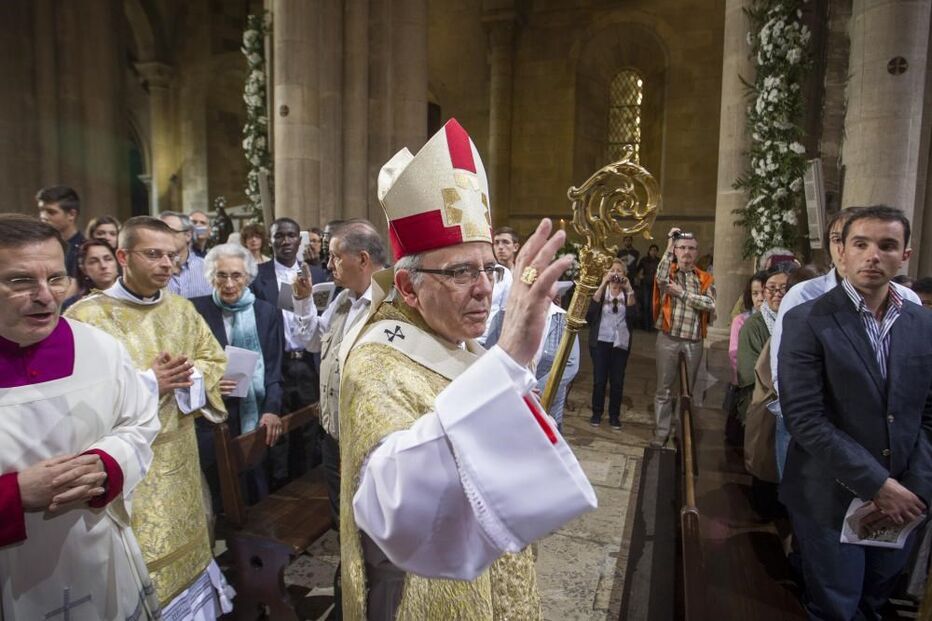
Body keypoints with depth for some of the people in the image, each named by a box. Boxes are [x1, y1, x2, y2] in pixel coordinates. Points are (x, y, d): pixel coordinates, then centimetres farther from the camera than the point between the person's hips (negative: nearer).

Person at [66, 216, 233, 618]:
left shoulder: (182, 309, 4)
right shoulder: (85, 316, -13)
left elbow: (215, 359, 8)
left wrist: (182, 378, -12)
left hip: (179, 459, 5)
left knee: (183, 548, 19)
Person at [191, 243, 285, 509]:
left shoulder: (267, 312, 4)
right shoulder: (196, 310, -2)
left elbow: (274, 367, 3)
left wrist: (272, 409, -9)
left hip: (257, 417, 1)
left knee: (260, 496, 10)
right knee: (221, 499, 7)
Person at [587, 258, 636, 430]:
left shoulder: (627, 292, 7)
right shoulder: (601, 290, 4)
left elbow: (633, 311, -13)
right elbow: (592, 307, -17)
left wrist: (629, 289, -22)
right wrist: (603, 284, -24)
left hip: (621, 342, 1)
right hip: (600, 341, -1)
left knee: (617, 381, 4)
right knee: (599, 379, 1)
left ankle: (614, 415, 16)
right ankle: (597, 413, 15)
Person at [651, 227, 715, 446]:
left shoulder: (706, 279, 7)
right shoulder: (668, 272, 3)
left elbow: (710, 305, -9)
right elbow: (661, 278, -23)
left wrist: (682, 293, -12)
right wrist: (669, 245, -19)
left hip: (694, 342, 2)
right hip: (668, 339, -2)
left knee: (688, 389, 13)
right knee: (664, 388, 4)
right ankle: (661, 433, 12)